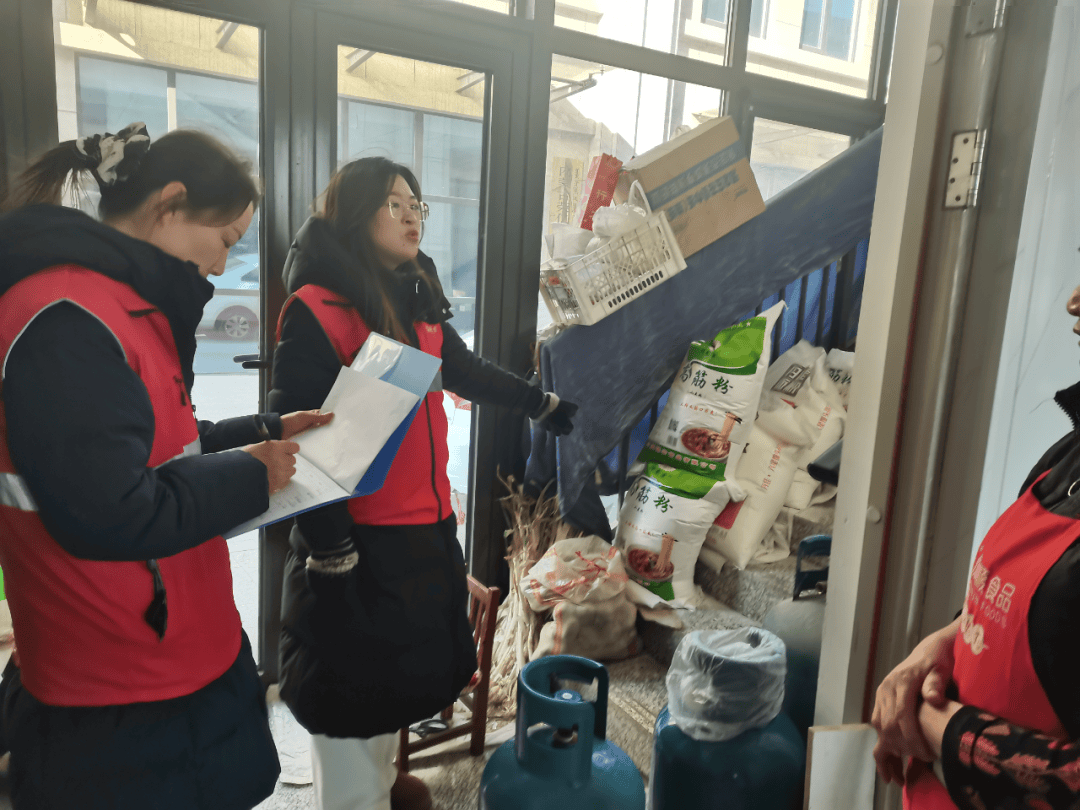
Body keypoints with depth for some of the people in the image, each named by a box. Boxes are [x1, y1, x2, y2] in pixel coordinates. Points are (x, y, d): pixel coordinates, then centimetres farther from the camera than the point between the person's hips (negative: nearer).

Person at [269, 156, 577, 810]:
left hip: (428, 531, 8)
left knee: (402, 665, 22)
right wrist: (331, 555, -18)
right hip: (356, 541, -8)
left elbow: (467, 371, 23)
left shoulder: (419, 303, 9)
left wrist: (544, 404, 33)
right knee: (354, 677, 7)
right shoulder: (317, 311, -16)